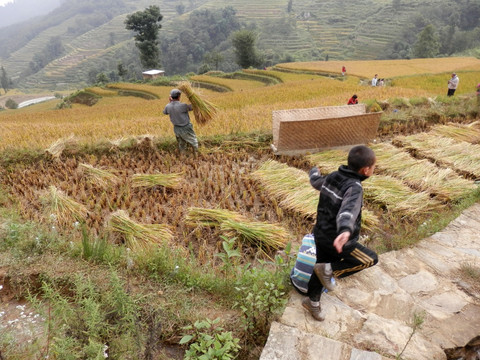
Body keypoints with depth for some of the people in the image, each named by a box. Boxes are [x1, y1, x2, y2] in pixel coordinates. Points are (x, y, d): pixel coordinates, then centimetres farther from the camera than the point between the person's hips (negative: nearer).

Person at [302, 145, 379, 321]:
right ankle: (329, 270, 4)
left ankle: (312, 301, 43)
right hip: (337, 240, -8)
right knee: (371, 259, 9)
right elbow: (349, 209, -45)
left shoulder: (332, 177, -1)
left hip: (321, 234, 8)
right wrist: (345, 231, -64)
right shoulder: (354, 187, -24)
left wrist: (314, 171, 46)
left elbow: (316, 182, 23)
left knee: (321, 267, 26)